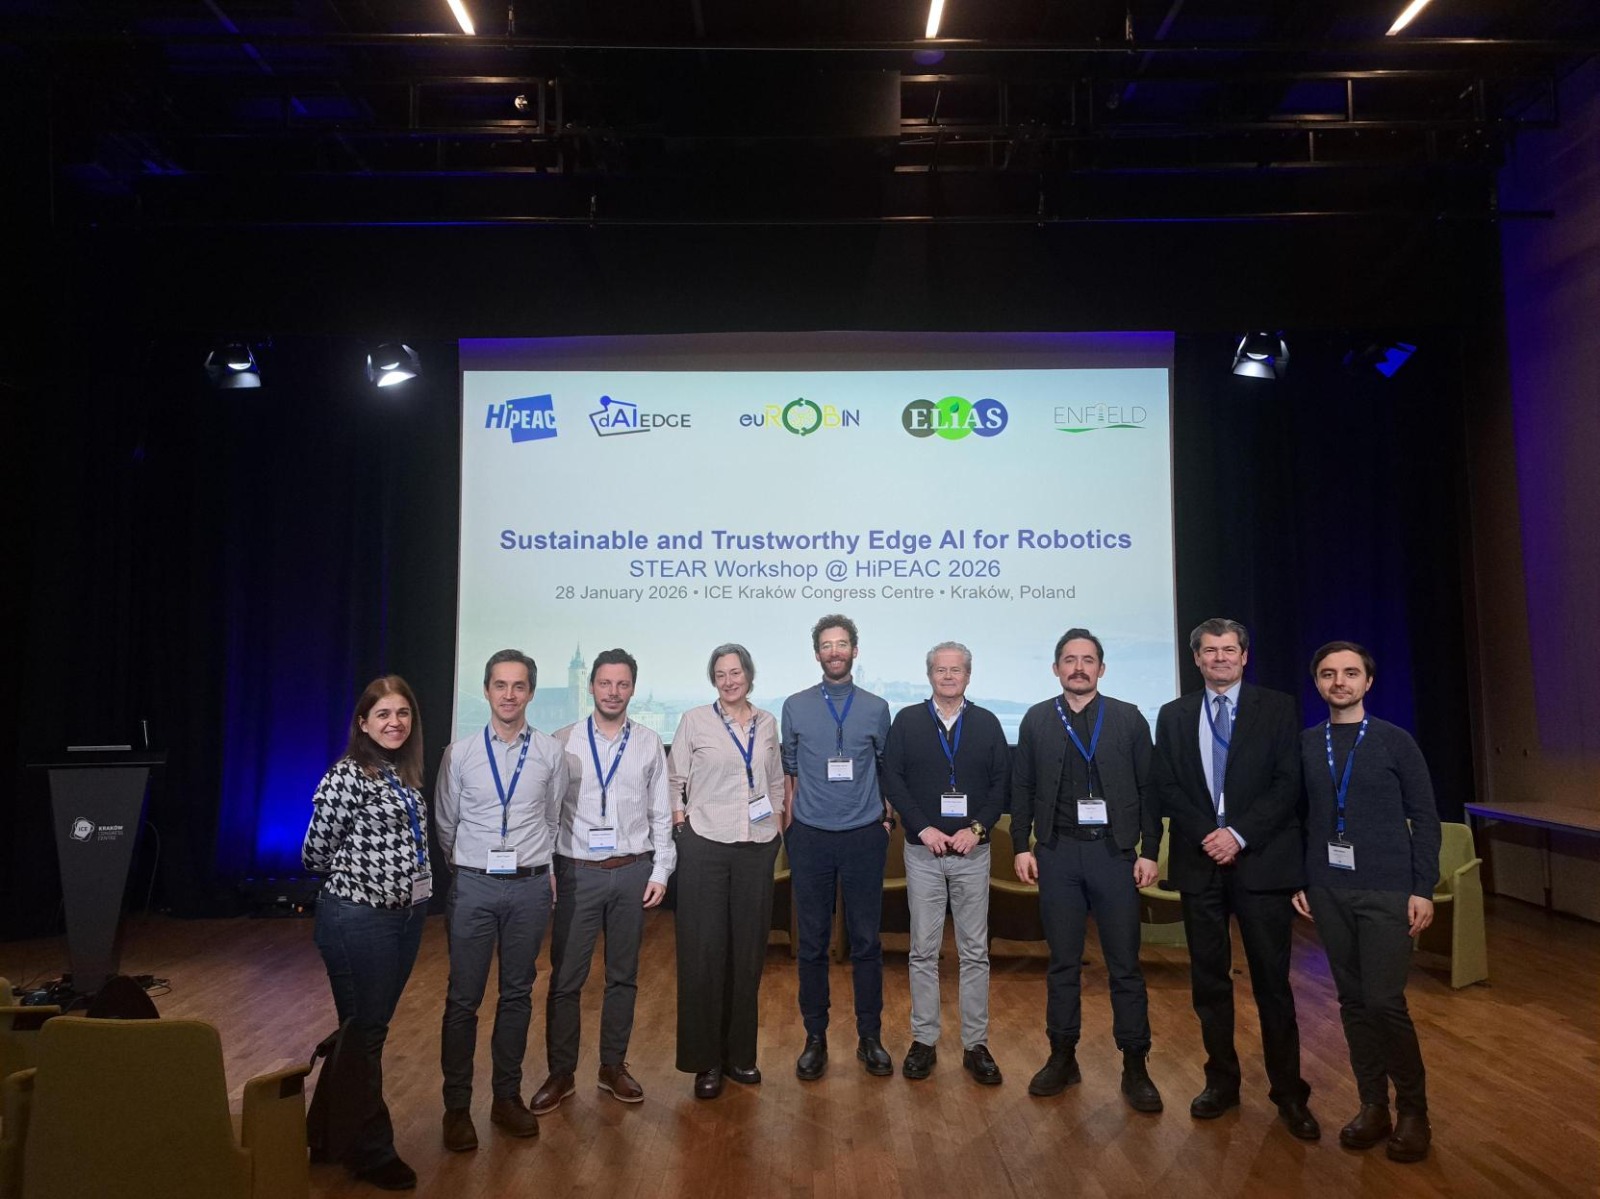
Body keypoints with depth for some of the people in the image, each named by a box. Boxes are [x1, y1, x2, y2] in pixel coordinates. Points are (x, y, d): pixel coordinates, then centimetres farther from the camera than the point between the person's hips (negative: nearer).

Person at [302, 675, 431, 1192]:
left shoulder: (406, 772, 8)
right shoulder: (348, 774, -15)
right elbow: (316, 852, -9)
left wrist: (415, 883, 10)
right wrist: (355, 877, 5)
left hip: (407, 913, 8)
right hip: (358, 918, -7)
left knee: (375, 1026, 18)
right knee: (363, 1032, 5)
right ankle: (371, 1152, 20)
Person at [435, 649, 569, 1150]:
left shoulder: (550, 753, -1)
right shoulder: (460, 753, -3)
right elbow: (445, 824, 7)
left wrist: (544, 869, 11)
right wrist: (467, 869, 10)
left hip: (531, 886, 1)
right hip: (473, 885, -1)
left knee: (518, 994, 13)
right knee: (463, 998, 6)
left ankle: (507, 1097, 28)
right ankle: (457, 1105, 22)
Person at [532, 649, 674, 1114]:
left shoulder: (649, 744, 2)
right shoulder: (563, 742, -3)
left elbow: (661, 813, 4)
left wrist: (660, 871, 1)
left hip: (633, 871, 2)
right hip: (577, 871, -2)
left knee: (623, 975, 13)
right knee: (566, 978, 6)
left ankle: (613, 1067, 29)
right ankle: (561, 1072, 23)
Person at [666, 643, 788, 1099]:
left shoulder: (767, 723, 8)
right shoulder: (695, 720, -1)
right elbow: (674, 779, 3)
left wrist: (778, 822, 9)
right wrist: (681, 824, -5)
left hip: (756, 847, 3)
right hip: (705, 845, -3)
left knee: (748, 950, 9)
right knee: (704, 952, 1)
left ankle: (740, 1053, 24)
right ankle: (705, 1061, 15)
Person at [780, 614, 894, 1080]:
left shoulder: (876, 708, 3)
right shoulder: (796, 707, 3)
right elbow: (788, 771, 7)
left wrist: (887, 817, 4)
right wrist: (791, 827, 5)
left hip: (864, 836, 0)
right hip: (810, 837, 0)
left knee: (866, 941, 7)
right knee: (812, 942, 8)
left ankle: (870, 1037, 22)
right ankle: (815, 1038, 21)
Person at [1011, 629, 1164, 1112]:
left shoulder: (1128, 719, 2)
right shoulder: (1036, 720, 5)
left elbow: (1147, 788, 1)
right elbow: (1022, 789, 6)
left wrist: (1149, 851, -3)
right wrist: (1022, 846, 1)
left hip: (1115, 853, -1)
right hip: (1057, 854, 1)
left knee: (1125, 964, 5)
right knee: (1063, 961, 10)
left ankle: (1135, 1067, 18)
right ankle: (1062, 1057, 22)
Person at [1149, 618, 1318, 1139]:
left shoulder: (1277, 709, 3)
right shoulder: (1173, 716, 9)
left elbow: (1288, 783, -5)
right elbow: (1166, 787, 4)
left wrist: (1239, 834, -13)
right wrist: (1206, 835, -9)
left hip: (1261, 859, -2)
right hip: (1199, 860, 2)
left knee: (1272, 979, 3)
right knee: (1209, 979, 9)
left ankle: (1289, 1092, 16)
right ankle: (1221, 1081, 22)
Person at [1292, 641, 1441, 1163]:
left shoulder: (1395, 741, -1)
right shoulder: (1304, 745, 6)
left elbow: (1424, 819, 0)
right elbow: (1298, 817, 9)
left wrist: (1423, 889, -5)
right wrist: (1297, 880, 4)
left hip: (1386, 892, -3)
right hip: (1327, 892, 3)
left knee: (1384, 1001, -6)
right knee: (1352, 1000, 9)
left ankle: (1413, 1110, 15)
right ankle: (1373, 1104, 23)